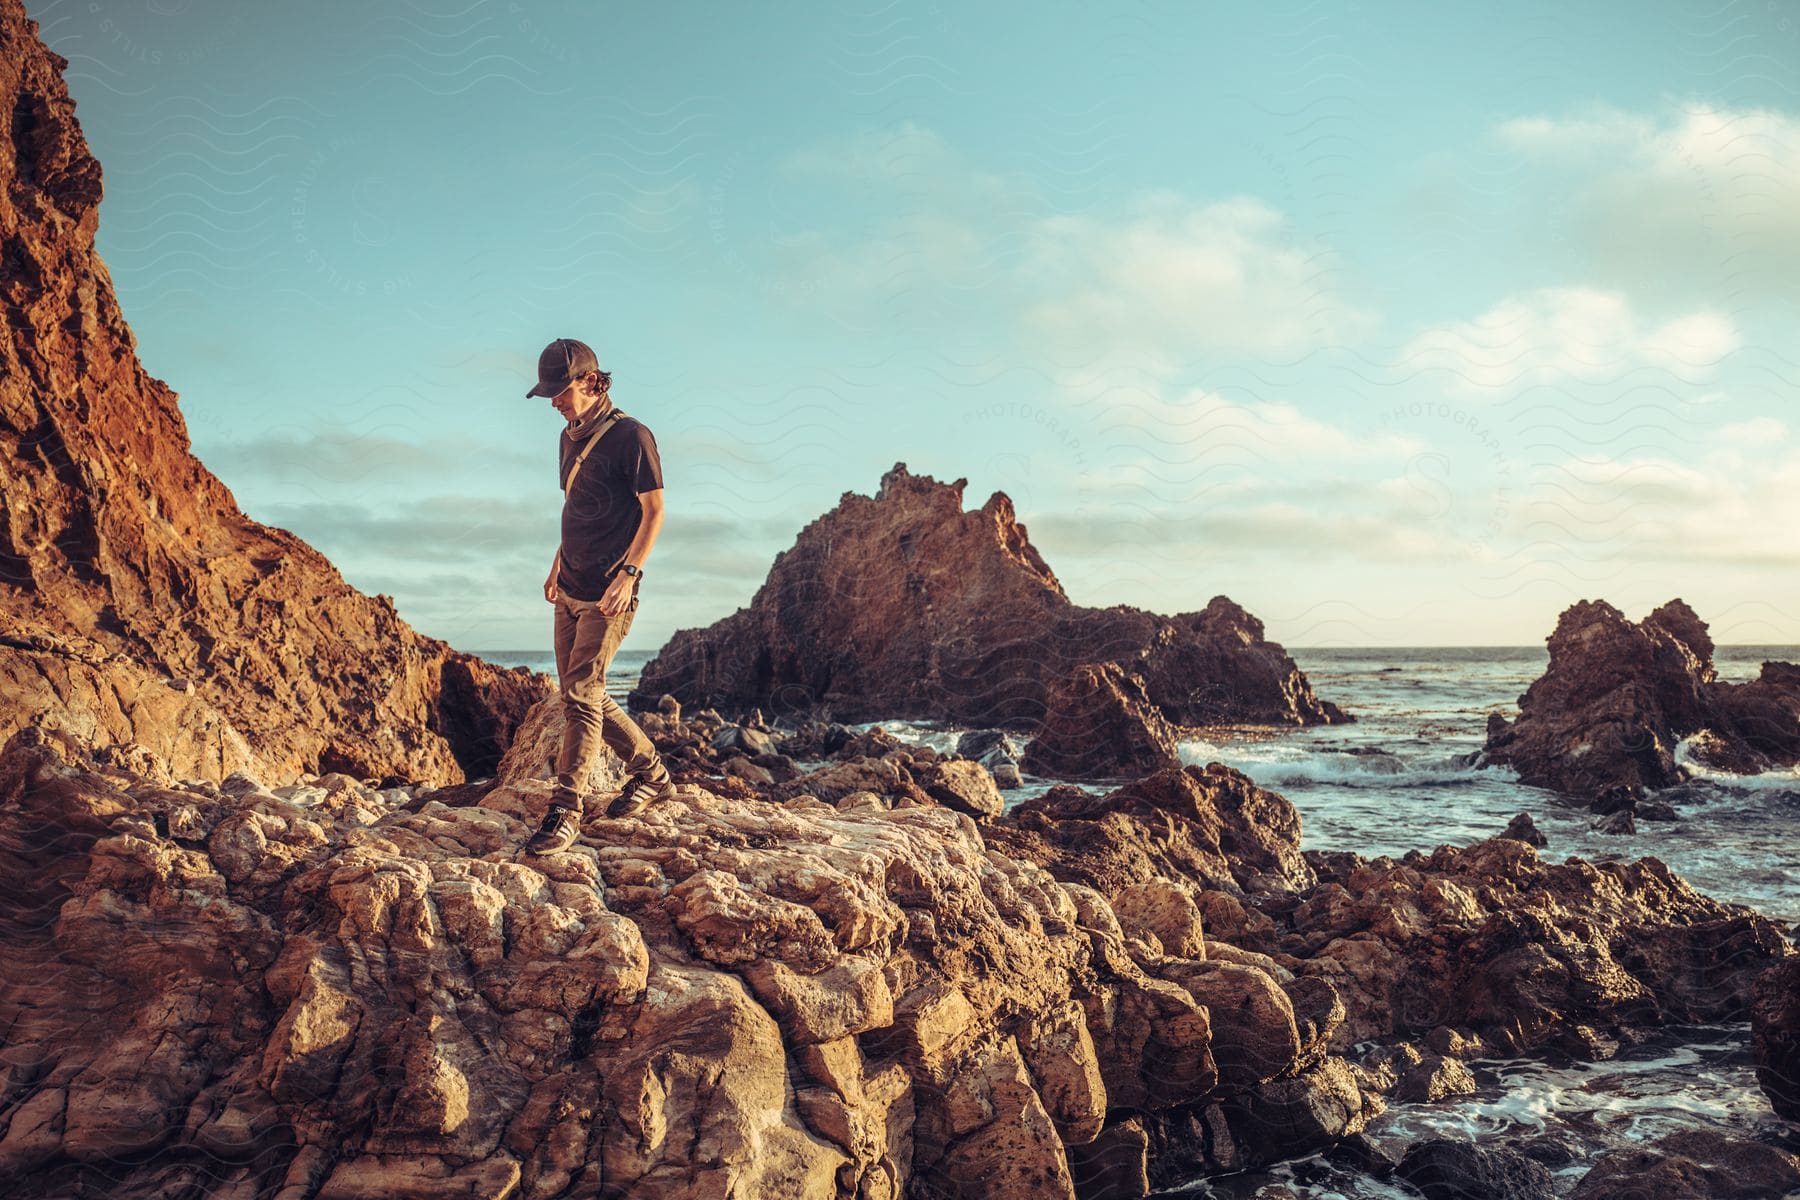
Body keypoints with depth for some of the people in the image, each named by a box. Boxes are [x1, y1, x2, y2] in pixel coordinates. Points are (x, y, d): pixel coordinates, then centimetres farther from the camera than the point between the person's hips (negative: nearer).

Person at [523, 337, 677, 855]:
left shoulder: (631, 436, -10)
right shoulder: (571, 438, 15)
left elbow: (654, 511, -12)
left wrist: (628, 573, -21)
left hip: (607, 595, -9)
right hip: (569, 592, 9)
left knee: (580, 693, -13)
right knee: (586, 696, 11)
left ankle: (566, 811, -9)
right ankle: (652, 774, 26)